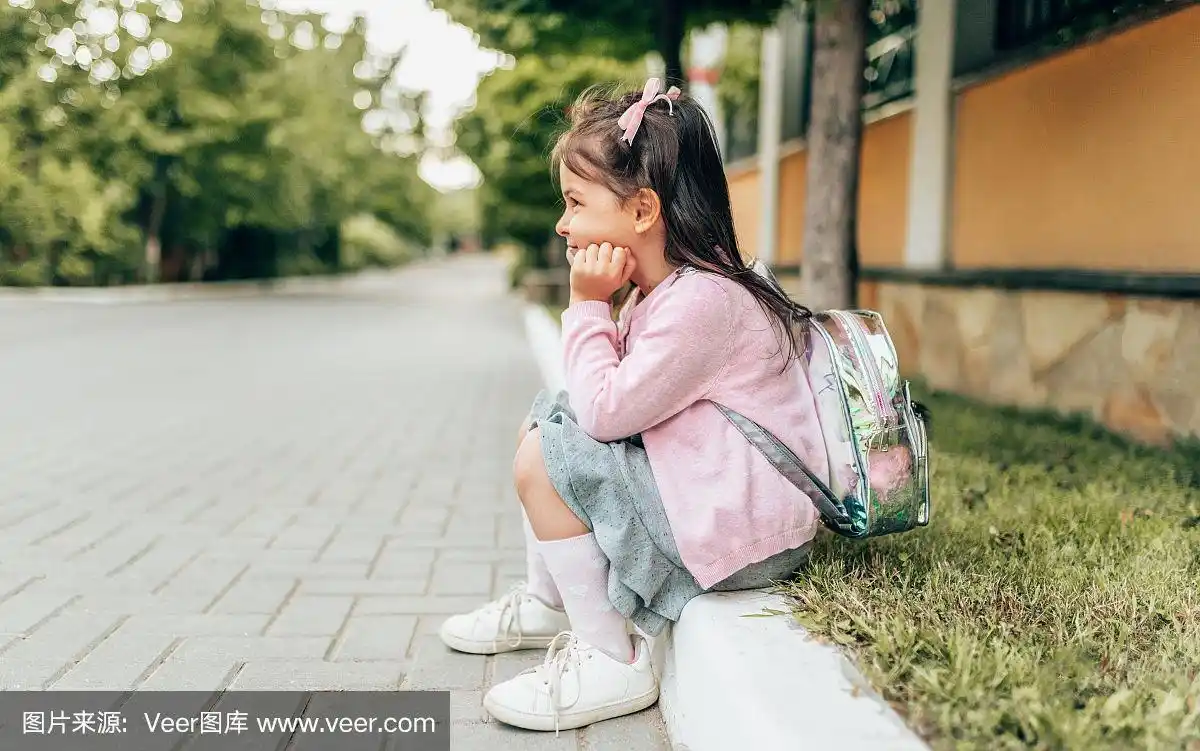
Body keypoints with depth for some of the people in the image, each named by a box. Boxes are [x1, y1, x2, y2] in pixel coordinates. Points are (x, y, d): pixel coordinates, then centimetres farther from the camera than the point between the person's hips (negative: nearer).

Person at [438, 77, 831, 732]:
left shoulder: (701, 301, -24)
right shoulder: (663, 287, 8)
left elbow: (605, 411, -24)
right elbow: (615, 392, 10)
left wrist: (587, 305, -16)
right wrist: (595, 307, 0)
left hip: (743, 526, -11)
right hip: (693, 482, 11)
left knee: (543, 458, -17)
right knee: (544, 418, 14)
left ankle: (610, 663, -7)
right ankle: (548, 604, 24)